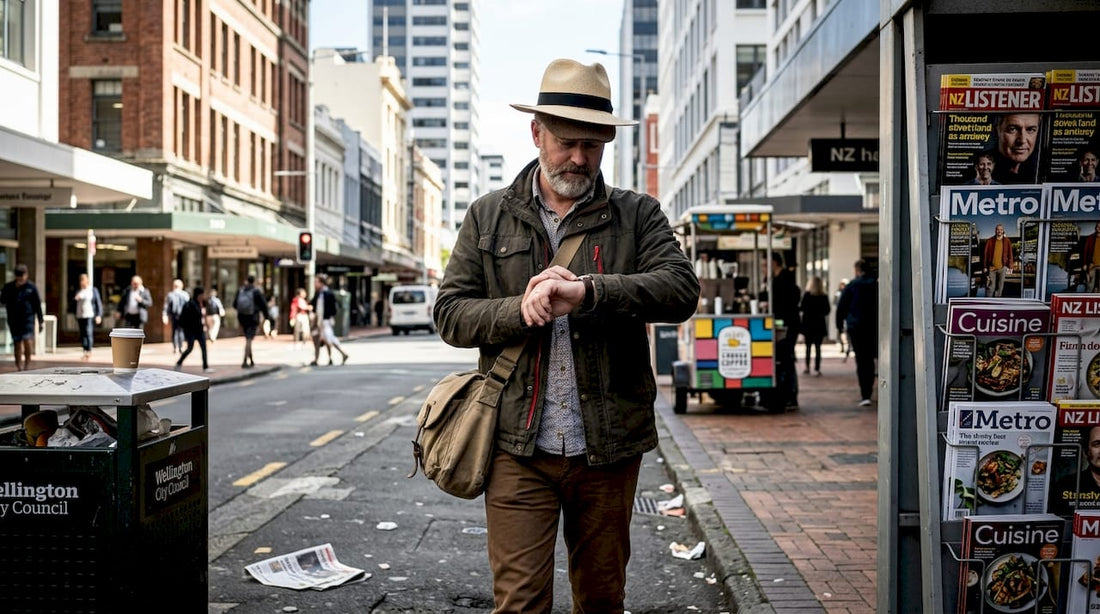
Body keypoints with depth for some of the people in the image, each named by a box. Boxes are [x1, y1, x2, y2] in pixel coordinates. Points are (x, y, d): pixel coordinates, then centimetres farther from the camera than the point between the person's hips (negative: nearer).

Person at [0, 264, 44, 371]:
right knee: (17, 343, 4)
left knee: (28, 340, -16)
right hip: (13, 319, 2)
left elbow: (38, 305, 6)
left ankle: (27, 363, -2)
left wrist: (41, 321, 4)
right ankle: (19, 366, 11)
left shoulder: (31, 287, 3)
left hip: (28, 318, -2)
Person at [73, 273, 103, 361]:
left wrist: (99, 315, -8)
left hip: (90, 315, -5)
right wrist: (75, 299, -4)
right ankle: (85, 352, 8)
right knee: (82, 334, 4)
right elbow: (73, 304, 19)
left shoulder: (93, 290, 3)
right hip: (80, 316, 5)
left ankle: (89, 351, -11)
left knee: (88, 333, -15)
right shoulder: (78, 291, 17)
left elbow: (98, 303, 0)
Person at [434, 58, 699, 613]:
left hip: (607, 447, 1)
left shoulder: (637, 215, 6)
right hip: (518, 448, 0)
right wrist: (520, 310, -14)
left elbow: (681, 289, -10)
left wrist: (587, 292, -23)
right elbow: (450, 313, 5)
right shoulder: (488, 216, 8)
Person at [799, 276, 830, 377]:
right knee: (818, 347, 1)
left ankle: (807, 367, 14)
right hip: (820, 325, 0)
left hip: (808, 324, 0)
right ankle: (817, 369, -4)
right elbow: (827, 310, -1)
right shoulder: (824, 297, -3)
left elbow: (802, 308, -11)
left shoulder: (807, 295, -7)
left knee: (808, 346, 12)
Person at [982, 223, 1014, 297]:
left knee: (1000, 287, 7)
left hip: (1002, 268, 2)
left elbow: (1010, 255, 8)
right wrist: (984, 267, 0)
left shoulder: (1007, 241, 4)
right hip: (991, 268, -2)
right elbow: (985, 254, 2)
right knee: (990, 287, -3)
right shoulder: (989, 241, 0)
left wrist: (1010, 267, 5)